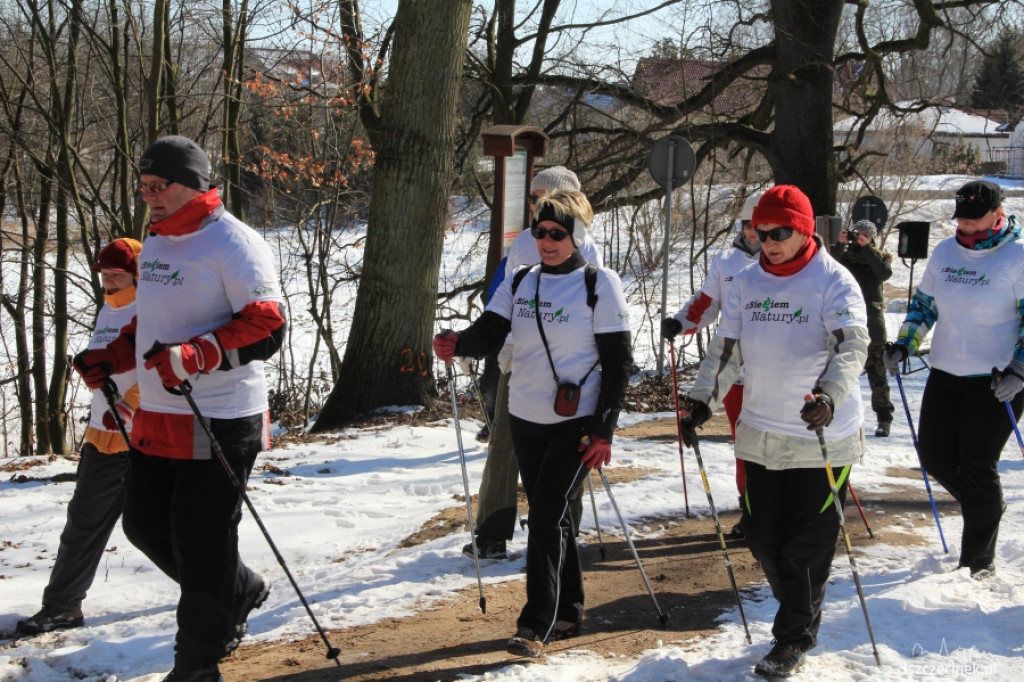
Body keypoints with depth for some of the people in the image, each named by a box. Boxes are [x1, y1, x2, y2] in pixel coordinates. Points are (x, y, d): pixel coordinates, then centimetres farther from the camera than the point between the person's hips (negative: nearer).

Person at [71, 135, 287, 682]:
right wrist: (113, 357, 10)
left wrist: (195, 356, -30)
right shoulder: (155, 244, 14)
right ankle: (240, 592, 34)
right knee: (145, 525, 14)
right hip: (156, 416, 9)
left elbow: (266, 329, -18)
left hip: (219, 420, -9)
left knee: (201, 543, -2)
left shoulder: (234, 243, -13)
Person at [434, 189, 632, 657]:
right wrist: (458, 345, -27)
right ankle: (567, 612, 28)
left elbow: (619, 362, -8)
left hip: (576, 423, -6)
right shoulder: (520, 281, 7)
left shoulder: (600, 284, -8)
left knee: (546, 517, -12)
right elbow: (490, 332, -4)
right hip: (525, 419, 6)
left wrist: (603, 430, -13)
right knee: (549, 516, 14)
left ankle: (536, 626, -7)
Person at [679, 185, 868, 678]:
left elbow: (851, 347, -24)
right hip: (761, 434, 5)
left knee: (807, 545, 1)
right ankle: (800, 617, 37)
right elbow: (724, 350, 8)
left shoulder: (834, 281, -11)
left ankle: (794, 640, 18)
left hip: (823, 437, -5)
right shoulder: (746, 283, 5)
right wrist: (702, 403, -4)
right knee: (764, 539, 12)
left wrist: (828, 397, -41)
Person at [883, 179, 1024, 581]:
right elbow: (924, 303, 17)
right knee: (934, 456, 7)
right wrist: (903, 345, 6)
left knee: (977, 467, -4)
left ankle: (978, 563, 9)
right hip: (945, 375, 6)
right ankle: (989, 508, 35)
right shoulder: (944, 252, 6)